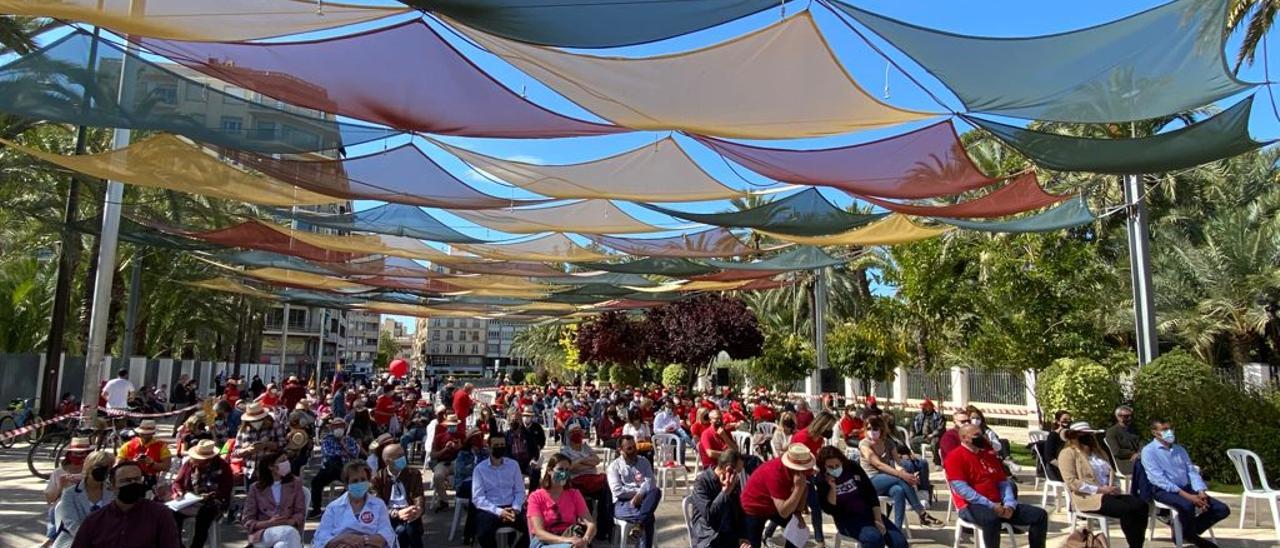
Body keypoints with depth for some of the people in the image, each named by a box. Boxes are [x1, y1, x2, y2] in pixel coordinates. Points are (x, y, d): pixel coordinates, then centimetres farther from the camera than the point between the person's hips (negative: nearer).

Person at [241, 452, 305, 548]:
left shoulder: (295, 483, 11)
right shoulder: (256, 488, 8)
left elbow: (300, 513, 7)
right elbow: (246, 521, 4)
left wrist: (287, 522, -16)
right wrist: (269, 523, -15)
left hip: (288, 529, 1)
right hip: (262, 534, -1)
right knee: (289, 532, -36)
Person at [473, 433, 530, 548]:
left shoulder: (513, 465, 10)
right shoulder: (480, 469, 2)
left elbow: (520, 491, 9)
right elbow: (478, 498, -5)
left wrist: (515, 509, -12)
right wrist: (498, 511, -18)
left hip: (511, 508, 2)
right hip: (490, 510, -2)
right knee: (484, 534, -34)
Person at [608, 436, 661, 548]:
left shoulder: (644, 462, 13)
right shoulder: (614, 466, 2)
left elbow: (650, 482, -3)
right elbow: (617, 491, -11)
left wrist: (640, 494, -22)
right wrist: (639, 490, -9)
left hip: (642, 500, 4)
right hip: (623, 503, -4)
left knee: (656, 491, -34)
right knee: (648, 517, -36)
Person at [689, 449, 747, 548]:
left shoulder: (735, 481, 6)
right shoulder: (701, 482, -11)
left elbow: (740, 511, 14)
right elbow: (708, 516, -18)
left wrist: (743, 536, 0)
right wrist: (725, 491, -18)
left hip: (731, 533, 4)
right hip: (708, 536, -4)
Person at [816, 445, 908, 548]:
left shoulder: (853, 468, -2)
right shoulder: (822, 480, -8)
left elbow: (871, 494, 1)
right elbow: (829, 510, -13)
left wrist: (878, 520, -6)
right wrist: (832, 488, -25)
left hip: (869, 513, 4)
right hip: (847, 519, -4)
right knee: (874, 537, -33)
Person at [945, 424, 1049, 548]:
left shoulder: (989, 454, 17)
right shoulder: (955, 456, -7)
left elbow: (1003, 482, 16)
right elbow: (961, 488, -16)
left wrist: (1009, 504, -4)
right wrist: (990, 505, -18)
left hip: (998, 505, 8)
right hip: (972, 506, -8)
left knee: (1040, 515, -1)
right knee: (991, 519, -40)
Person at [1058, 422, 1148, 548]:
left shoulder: (1098, 452, 23)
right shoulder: (1068, 453, -3)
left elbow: (1111, 473, 22)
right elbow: (1071, 482, -13)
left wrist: (1115, 487, 0)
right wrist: (1099, 489, -16)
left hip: (1108, 494, 8)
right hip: (1087, 497, -8)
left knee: (1141, 505, -19)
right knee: (1126, 509, -29)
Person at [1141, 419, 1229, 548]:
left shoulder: (1180, 449, 16)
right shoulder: (1149, 451, -7)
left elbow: (1192, 472, 10)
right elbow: (1159, 479, -16)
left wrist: (1201, 492, -10)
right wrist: (1186, 495, -22)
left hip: (1186, 488, 7)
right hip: (1164, 491, -7)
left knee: (1223, 510, -6)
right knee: (1187, 505, -37)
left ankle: (1189, 533, 9)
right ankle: (1180, 535, -7)